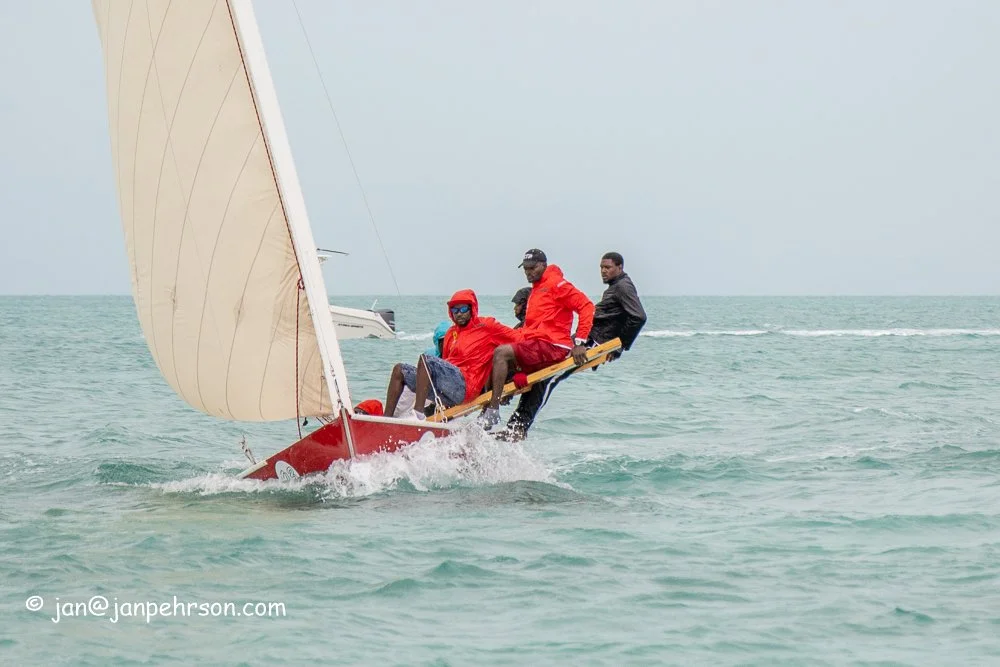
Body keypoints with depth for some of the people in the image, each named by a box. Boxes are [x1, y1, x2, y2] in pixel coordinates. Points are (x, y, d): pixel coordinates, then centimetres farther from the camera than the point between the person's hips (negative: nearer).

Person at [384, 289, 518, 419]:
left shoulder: (485, 326, 4)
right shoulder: (451, 333, 22)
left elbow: (519, 338, 0)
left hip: (465, 387, -8)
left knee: (425, 359, -27)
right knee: (399, 370, 7)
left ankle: (418, 414, -38)